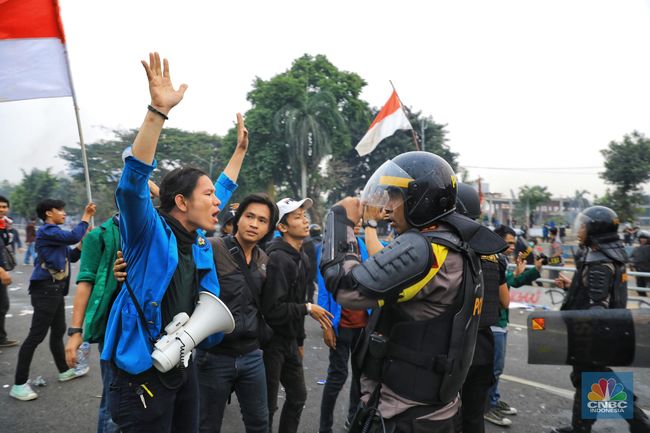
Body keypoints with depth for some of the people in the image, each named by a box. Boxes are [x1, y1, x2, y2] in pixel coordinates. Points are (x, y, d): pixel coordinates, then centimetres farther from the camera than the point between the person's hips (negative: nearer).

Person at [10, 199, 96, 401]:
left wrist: (85, 239, 6)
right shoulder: (47, 230, -11)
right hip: (46, 289, -10)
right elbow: (73, 236, -25)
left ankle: (64, 371, 29)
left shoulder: (54, 233, 19)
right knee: (36, 336, -7)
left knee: (58, 332, 17)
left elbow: (72, 256, 18)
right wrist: (86, 216, -15)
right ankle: (19, 384, 0)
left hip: (55, 289, 10)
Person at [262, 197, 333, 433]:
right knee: (268, 405, 3)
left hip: (289, 340, 9)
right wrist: (308, 308, -18)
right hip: (271, 340, -9)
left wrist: (300, 340, 17)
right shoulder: (277, 258, -23)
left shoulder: (302, 258, 8)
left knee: (298, 396, 19)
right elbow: (272, 309, -28)